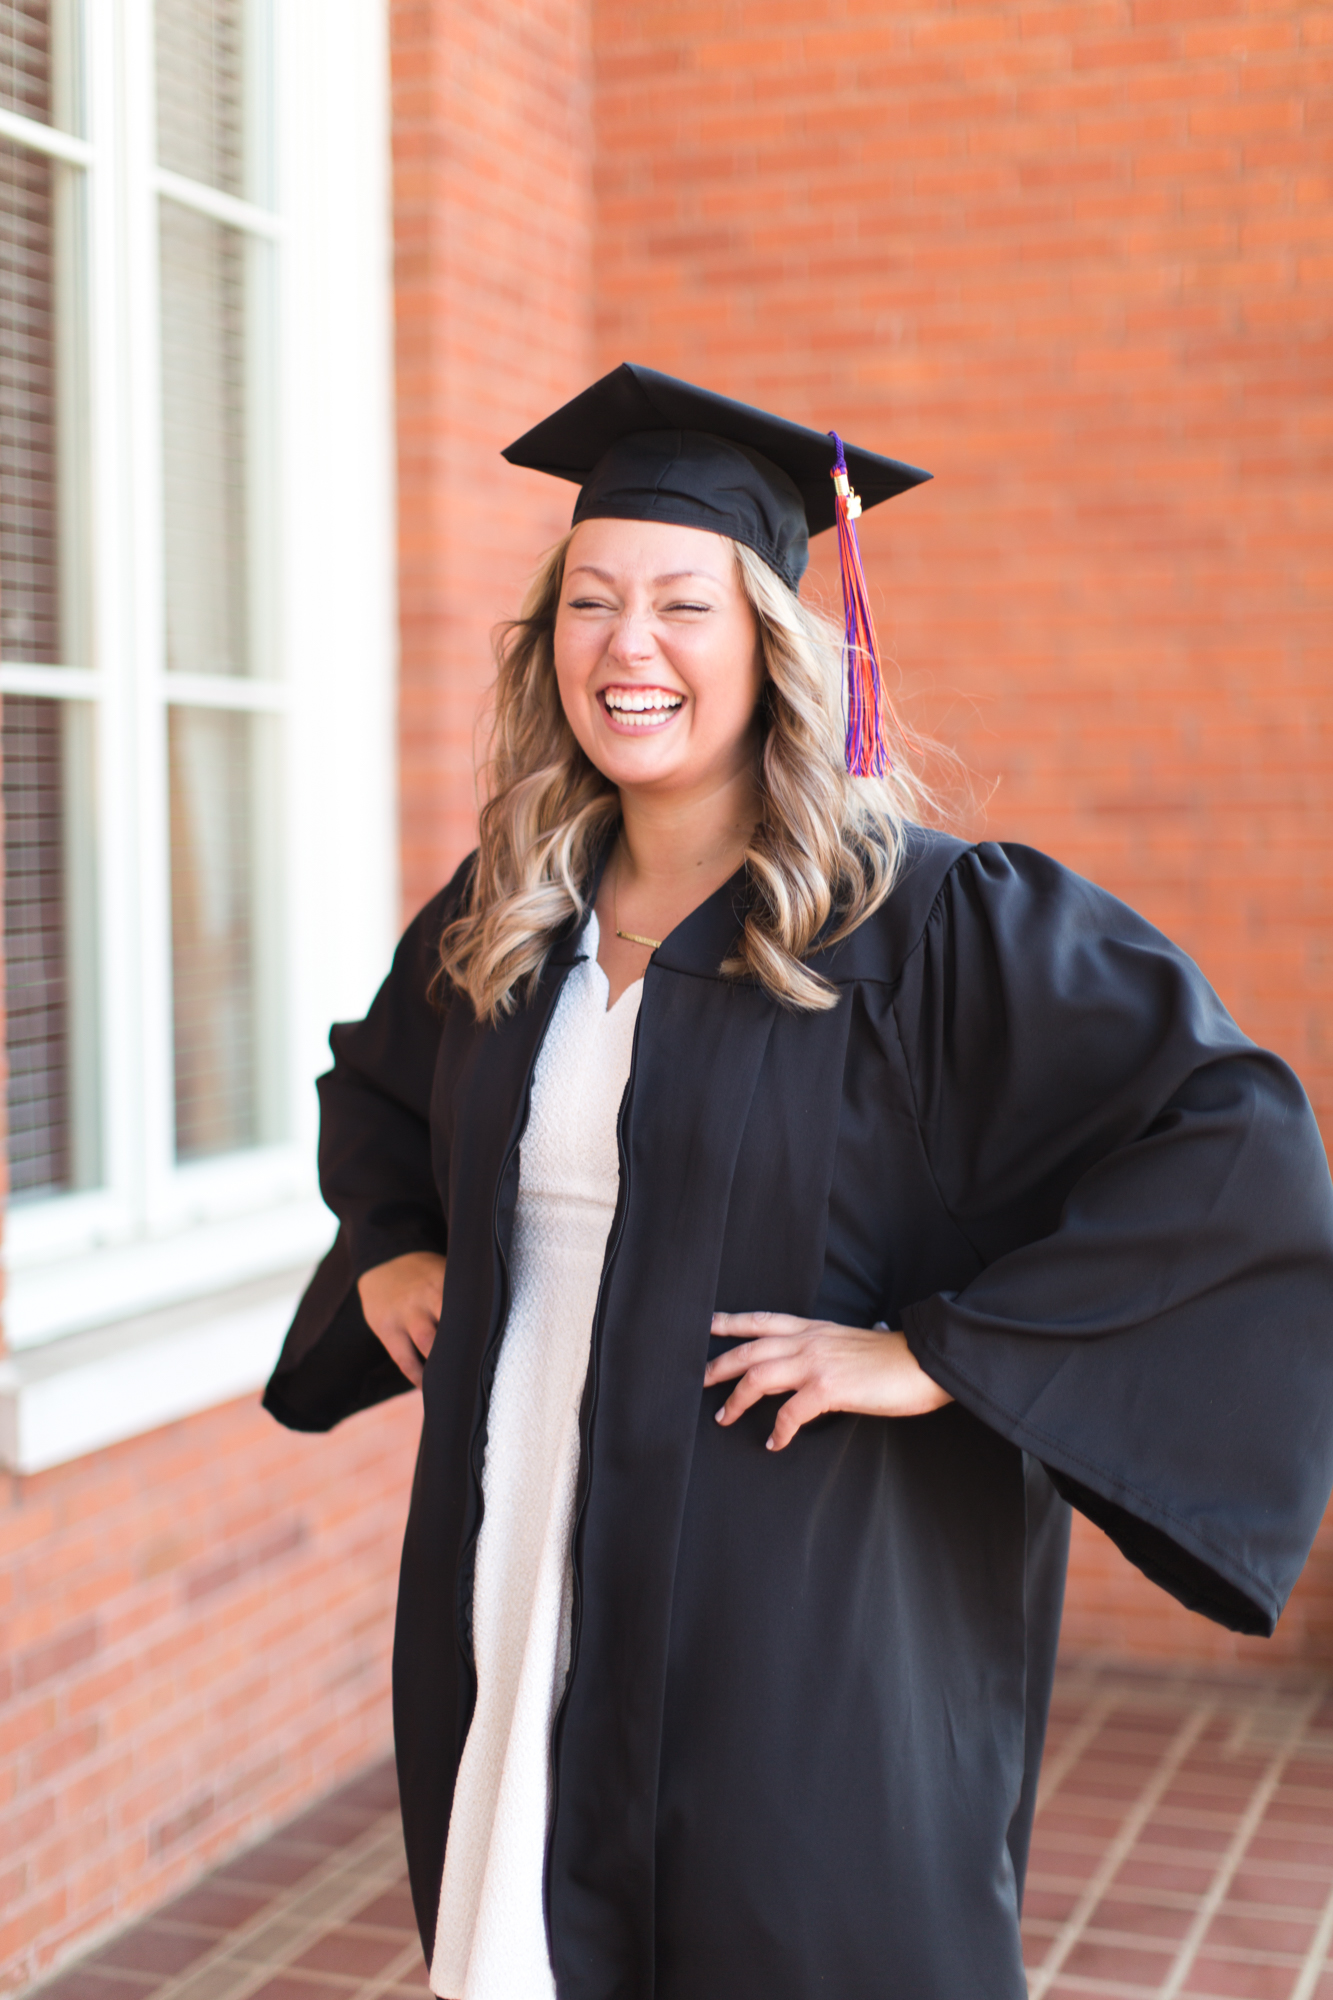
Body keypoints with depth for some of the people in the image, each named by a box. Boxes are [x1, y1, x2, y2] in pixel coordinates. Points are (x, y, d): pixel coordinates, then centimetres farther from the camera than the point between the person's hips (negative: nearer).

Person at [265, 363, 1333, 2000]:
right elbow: (371, 1089, 28)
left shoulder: (925, 921, -12)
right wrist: (388, 1248, 9)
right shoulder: (494, 924, 6)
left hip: (796, 1619, -5)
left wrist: (940, 1351, -20)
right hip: (514, 1605, 5)